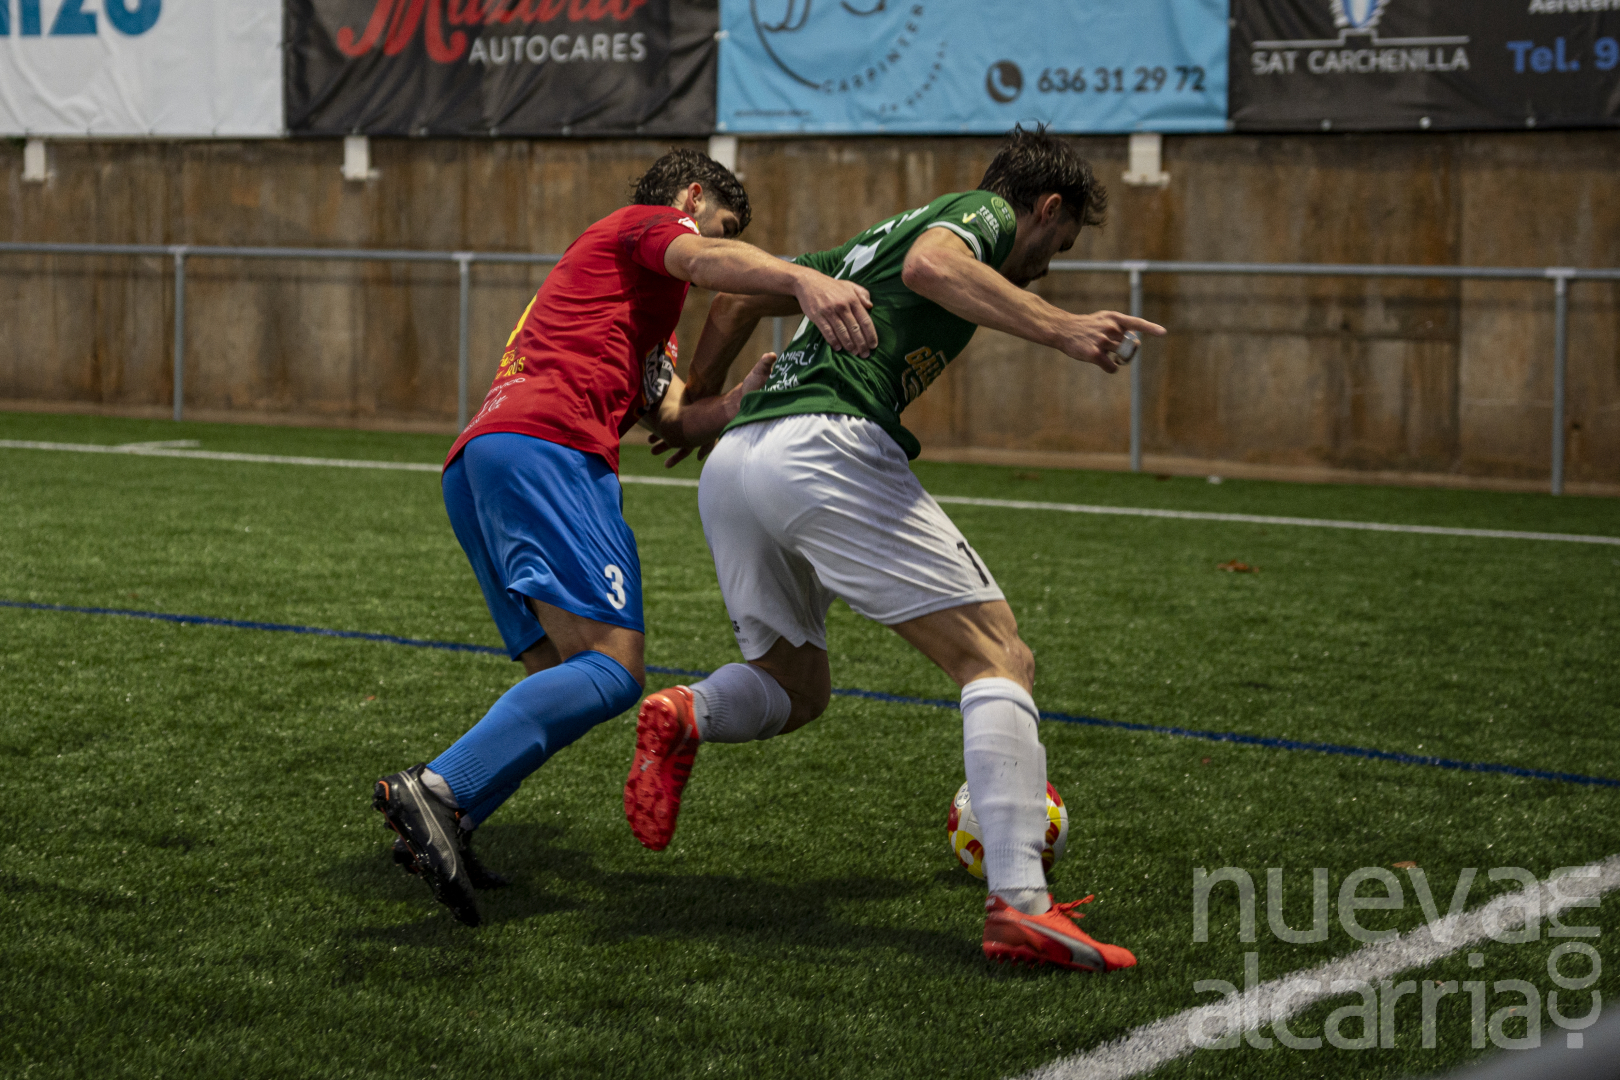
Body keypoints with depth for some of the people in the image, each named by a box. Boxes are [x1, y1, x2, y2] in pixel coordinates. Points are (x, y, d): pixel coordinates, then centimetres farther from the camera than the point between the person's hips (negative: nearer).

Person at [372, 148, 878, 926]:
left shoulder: (644, 324, 40)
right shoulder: (650, 224, 14)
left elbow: (673, 422, 24)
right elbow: (705, 262, -12)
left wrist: (743, 400, 5)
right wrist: (803, 279, -30)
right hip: (544, 447, -10)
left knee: (559, 677, 11)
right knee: (614, 667, -19)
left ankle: (436, 832, -4)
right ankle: (439, 791, -33)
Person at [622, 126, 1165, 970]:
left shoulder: (873, 238, 34)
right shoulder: (985, 212, 10)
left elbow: (743, 292, 39)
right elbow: (930, 266, -14)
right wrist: (1060, 328, -23)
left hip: (729, 465, 9)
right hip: (826, 448, -8)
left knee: (795, 686, 23)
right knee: (998, 657, -6)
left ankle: (687, 716, -10)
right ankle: (1019, 903, -22)